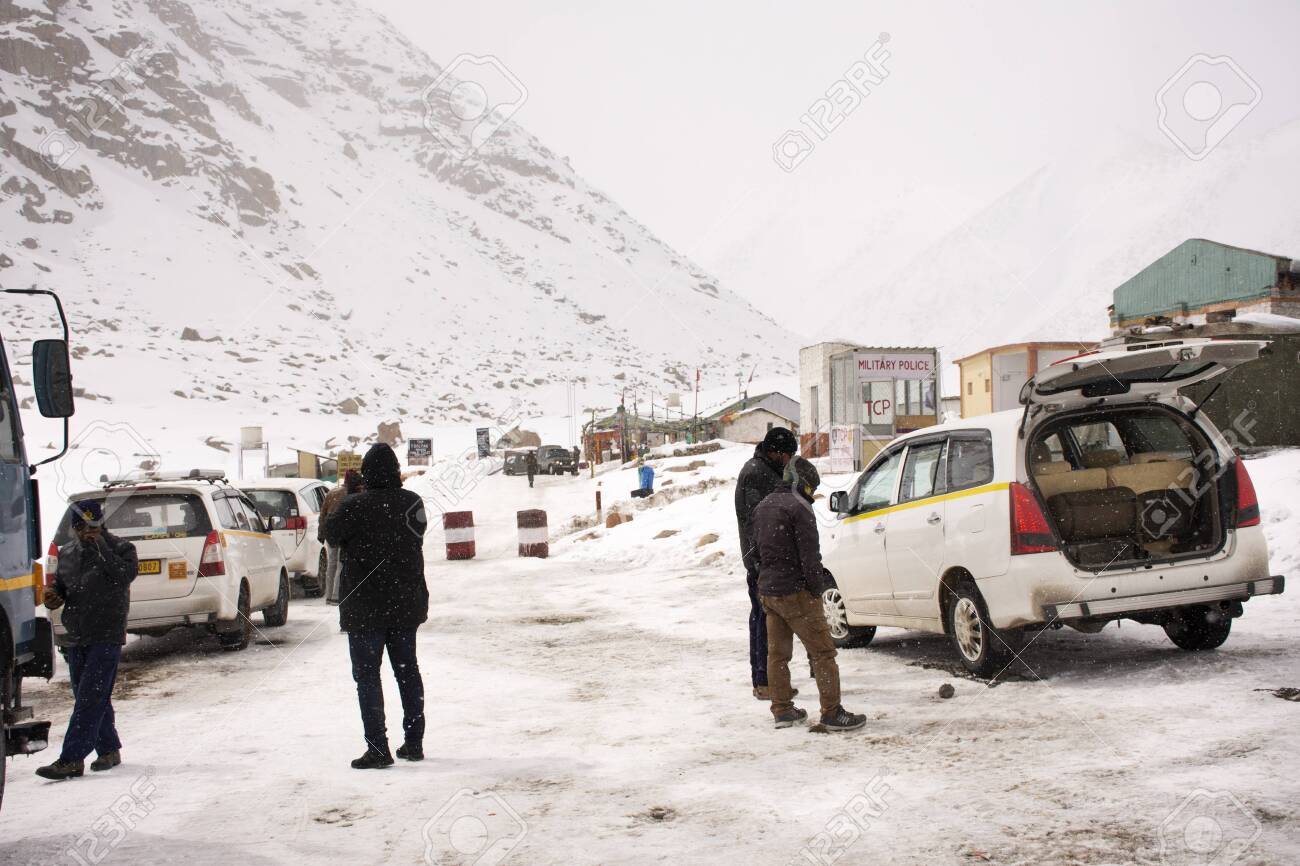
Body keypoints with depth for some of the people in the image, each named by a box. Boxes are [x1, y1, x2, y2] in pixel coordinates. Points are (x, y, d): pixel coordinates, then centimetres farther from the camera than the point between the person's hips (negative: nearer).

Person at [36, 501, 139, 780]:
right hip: (75, 637, 6)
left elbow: (125, 574, -22)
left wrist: (101, 546, -20)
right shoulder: (67, 553, 13)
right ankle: (109, 750, 22)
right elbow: (60, 586, 23)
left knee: (90, 699, -10)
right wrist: (54, 597, 0)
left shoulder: (120, 548, -4)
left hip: (106, 636, -6)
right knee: (92, 699, 11)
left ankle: (71, 759, -12)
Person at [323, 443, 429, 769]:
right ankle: (414, 742, 21)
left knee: (367, 675, 2)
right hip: (407, 604, 5)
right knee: (408, 671, 15)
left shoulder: (353, 507, -17)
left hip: (365, 607, -5)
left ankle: (378, 748, -1)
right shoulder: (412, 502, -3)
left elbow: (331, 535, -3)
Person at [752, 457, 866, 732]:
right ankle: (832, 713, -4)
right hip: (795, 592, -8)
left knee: (777, 653, 14)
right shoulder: (798, 508, -14)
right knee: (822, 652, -3)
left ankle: (782, 710, 19)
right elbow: (809, 555, -17)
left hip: (767, 592, 9)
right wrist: (818, 589, -9)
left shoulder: (763, 507, 14)